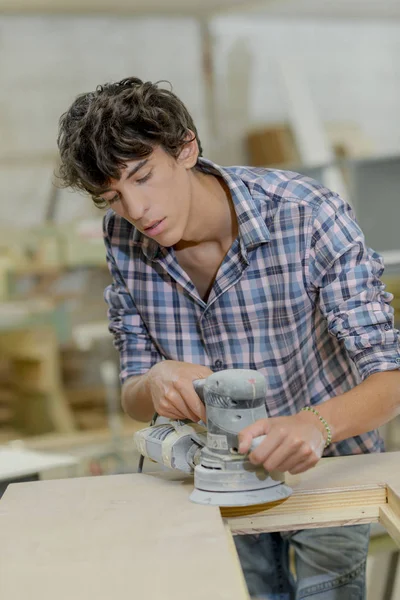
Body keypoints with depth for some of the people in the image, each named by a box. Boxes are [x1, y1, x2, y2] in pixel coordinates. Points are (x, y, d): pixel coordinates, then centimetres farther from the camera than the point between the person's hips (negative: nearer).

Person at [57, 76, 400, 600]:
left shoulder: (308, 215, -26)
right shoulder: (123, 237, -12)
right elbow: (132, 399, -8)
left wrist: (317, 425, -49)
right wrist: (156, 383, -32)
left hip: (326, 463, -3)